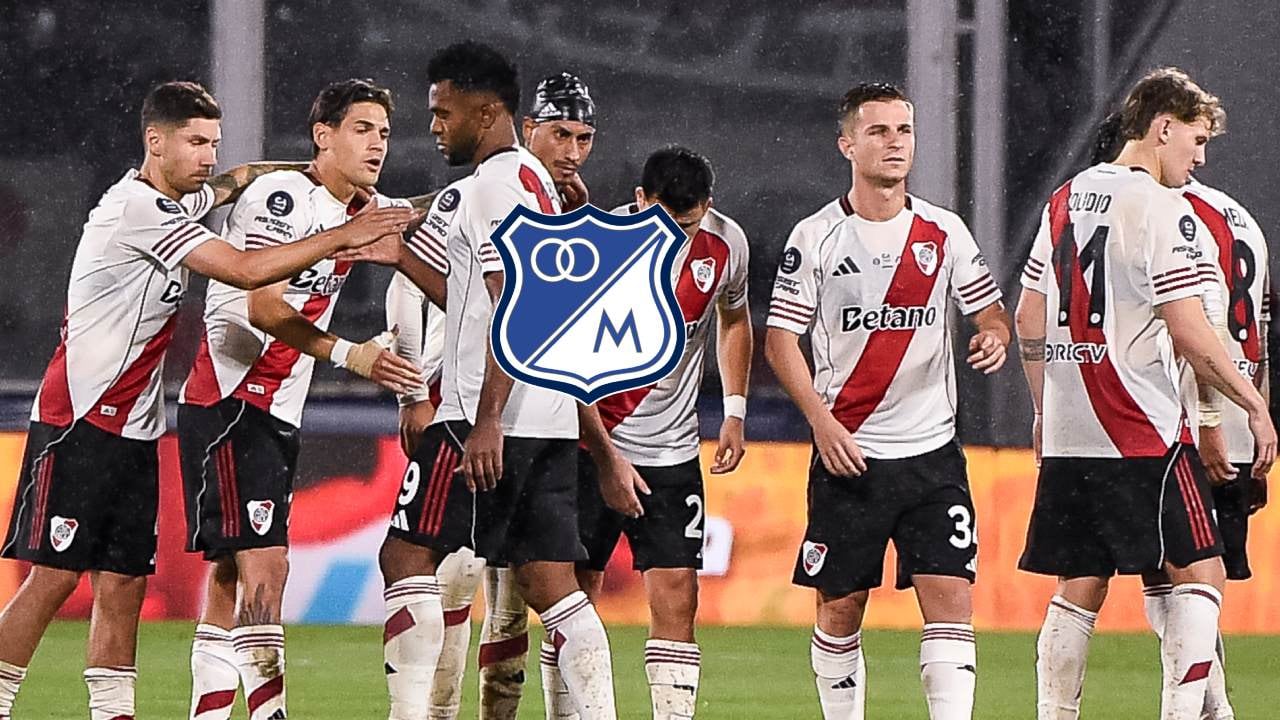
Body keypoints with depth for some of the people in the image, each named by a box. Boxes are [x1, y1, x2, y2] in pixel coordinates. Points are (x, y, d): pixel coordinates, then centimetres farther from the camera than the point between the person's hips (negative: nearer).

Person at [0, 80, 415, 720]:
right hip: (78, 421, -9)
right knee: (54, 577, -10)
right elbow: (245, 270, -21)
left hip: (134, 428, 9)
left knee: (123, 583, 5)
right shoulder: (138, 210, -17)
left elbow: (240, 180, 31)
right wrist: (342, 237, -14)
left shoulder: (173, 200, 12)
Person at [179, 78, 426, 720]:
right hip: (228, 403, -9)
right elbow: (264, 309, -24)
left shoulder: (365, 210, 13)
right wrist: (349, 354, -36)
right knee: (264, 565, -18)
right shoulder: (281, 197, -14)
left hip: (277, 413, 9)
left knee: (231, 573, 10)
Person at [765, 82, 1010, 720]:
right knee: (840, 606, 5)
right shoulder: (815, 238, -1)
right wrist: (821, 419, -11)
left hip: (932, 452, 1)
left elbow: (990, 310, 12)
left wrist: (994, 337, -12)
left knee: (950, 596, -10)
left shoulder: (944, 232, 6)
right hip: (847, 452, -1)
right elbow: (780, 339, 1)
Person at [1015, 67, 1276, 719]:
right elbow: (1188, 332, -15)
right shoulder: (1161, 209, -10)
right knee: (1199, 572, -2)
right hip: (1143, 434, -7)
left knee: (1079, 587, 11)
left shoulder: (1066, 199, 13)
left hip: (1065, 436, 7)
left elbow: (1029, 319, 18)